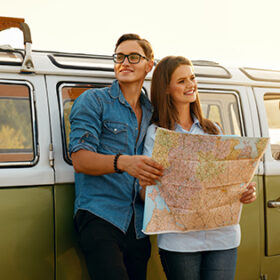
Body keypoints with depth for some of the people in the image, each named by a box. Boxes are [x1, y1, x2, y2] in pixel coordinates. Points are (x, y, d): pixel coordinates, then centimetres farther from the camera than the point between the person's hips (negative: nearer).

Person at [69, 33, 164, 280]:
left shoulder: (152, 112, 18)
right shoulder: (93, 101, 3)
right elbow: (80, 160, -8)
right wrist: (123, 163, -26)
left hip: (138, 224, 5)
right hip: (100, 216, -5)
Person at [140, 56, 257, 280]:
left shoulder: (213, 130, 14)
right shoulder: (156, 133, 3)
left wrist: (247, 192, -5)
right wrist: (146, 185, -22)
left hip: (223, 236, 3)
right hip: (179, 240, -3)